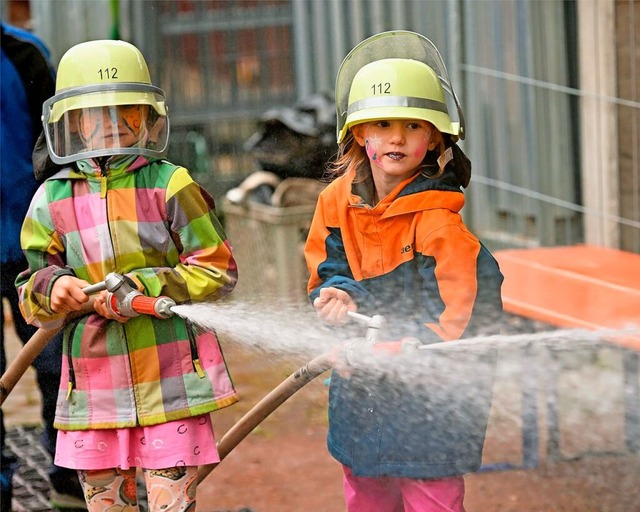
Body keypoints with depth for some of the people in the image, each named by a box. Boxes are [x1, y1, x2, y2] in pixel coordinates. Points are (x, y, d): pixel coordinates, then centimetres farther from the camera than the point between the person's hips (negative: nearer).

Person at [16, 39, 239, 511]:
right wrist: (52, 289, -15)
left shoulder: (170, 185, -2)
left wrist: (142, 289, -16)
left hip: (171, 383, -3)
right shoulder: (53, 198, 7)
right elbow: (31, 294, 10)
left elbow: (218, 270, -4)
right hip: (94, 386, 3)